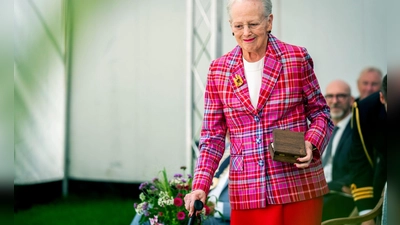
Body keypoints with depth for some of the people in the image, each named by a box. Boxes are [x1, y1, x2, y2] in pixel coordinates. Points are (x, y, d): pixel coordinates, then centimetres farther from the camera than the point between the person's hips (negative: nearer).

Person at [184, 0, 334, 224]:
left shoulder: (297, 58, -3)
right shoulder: (219, 70, 3)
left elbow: (320, 112, 6)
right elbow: (213, 134, 4)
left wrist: (311, 144, -14)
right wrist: (201, 185, -6)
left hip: (299, 186, -1)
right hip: (246, 191, 2)